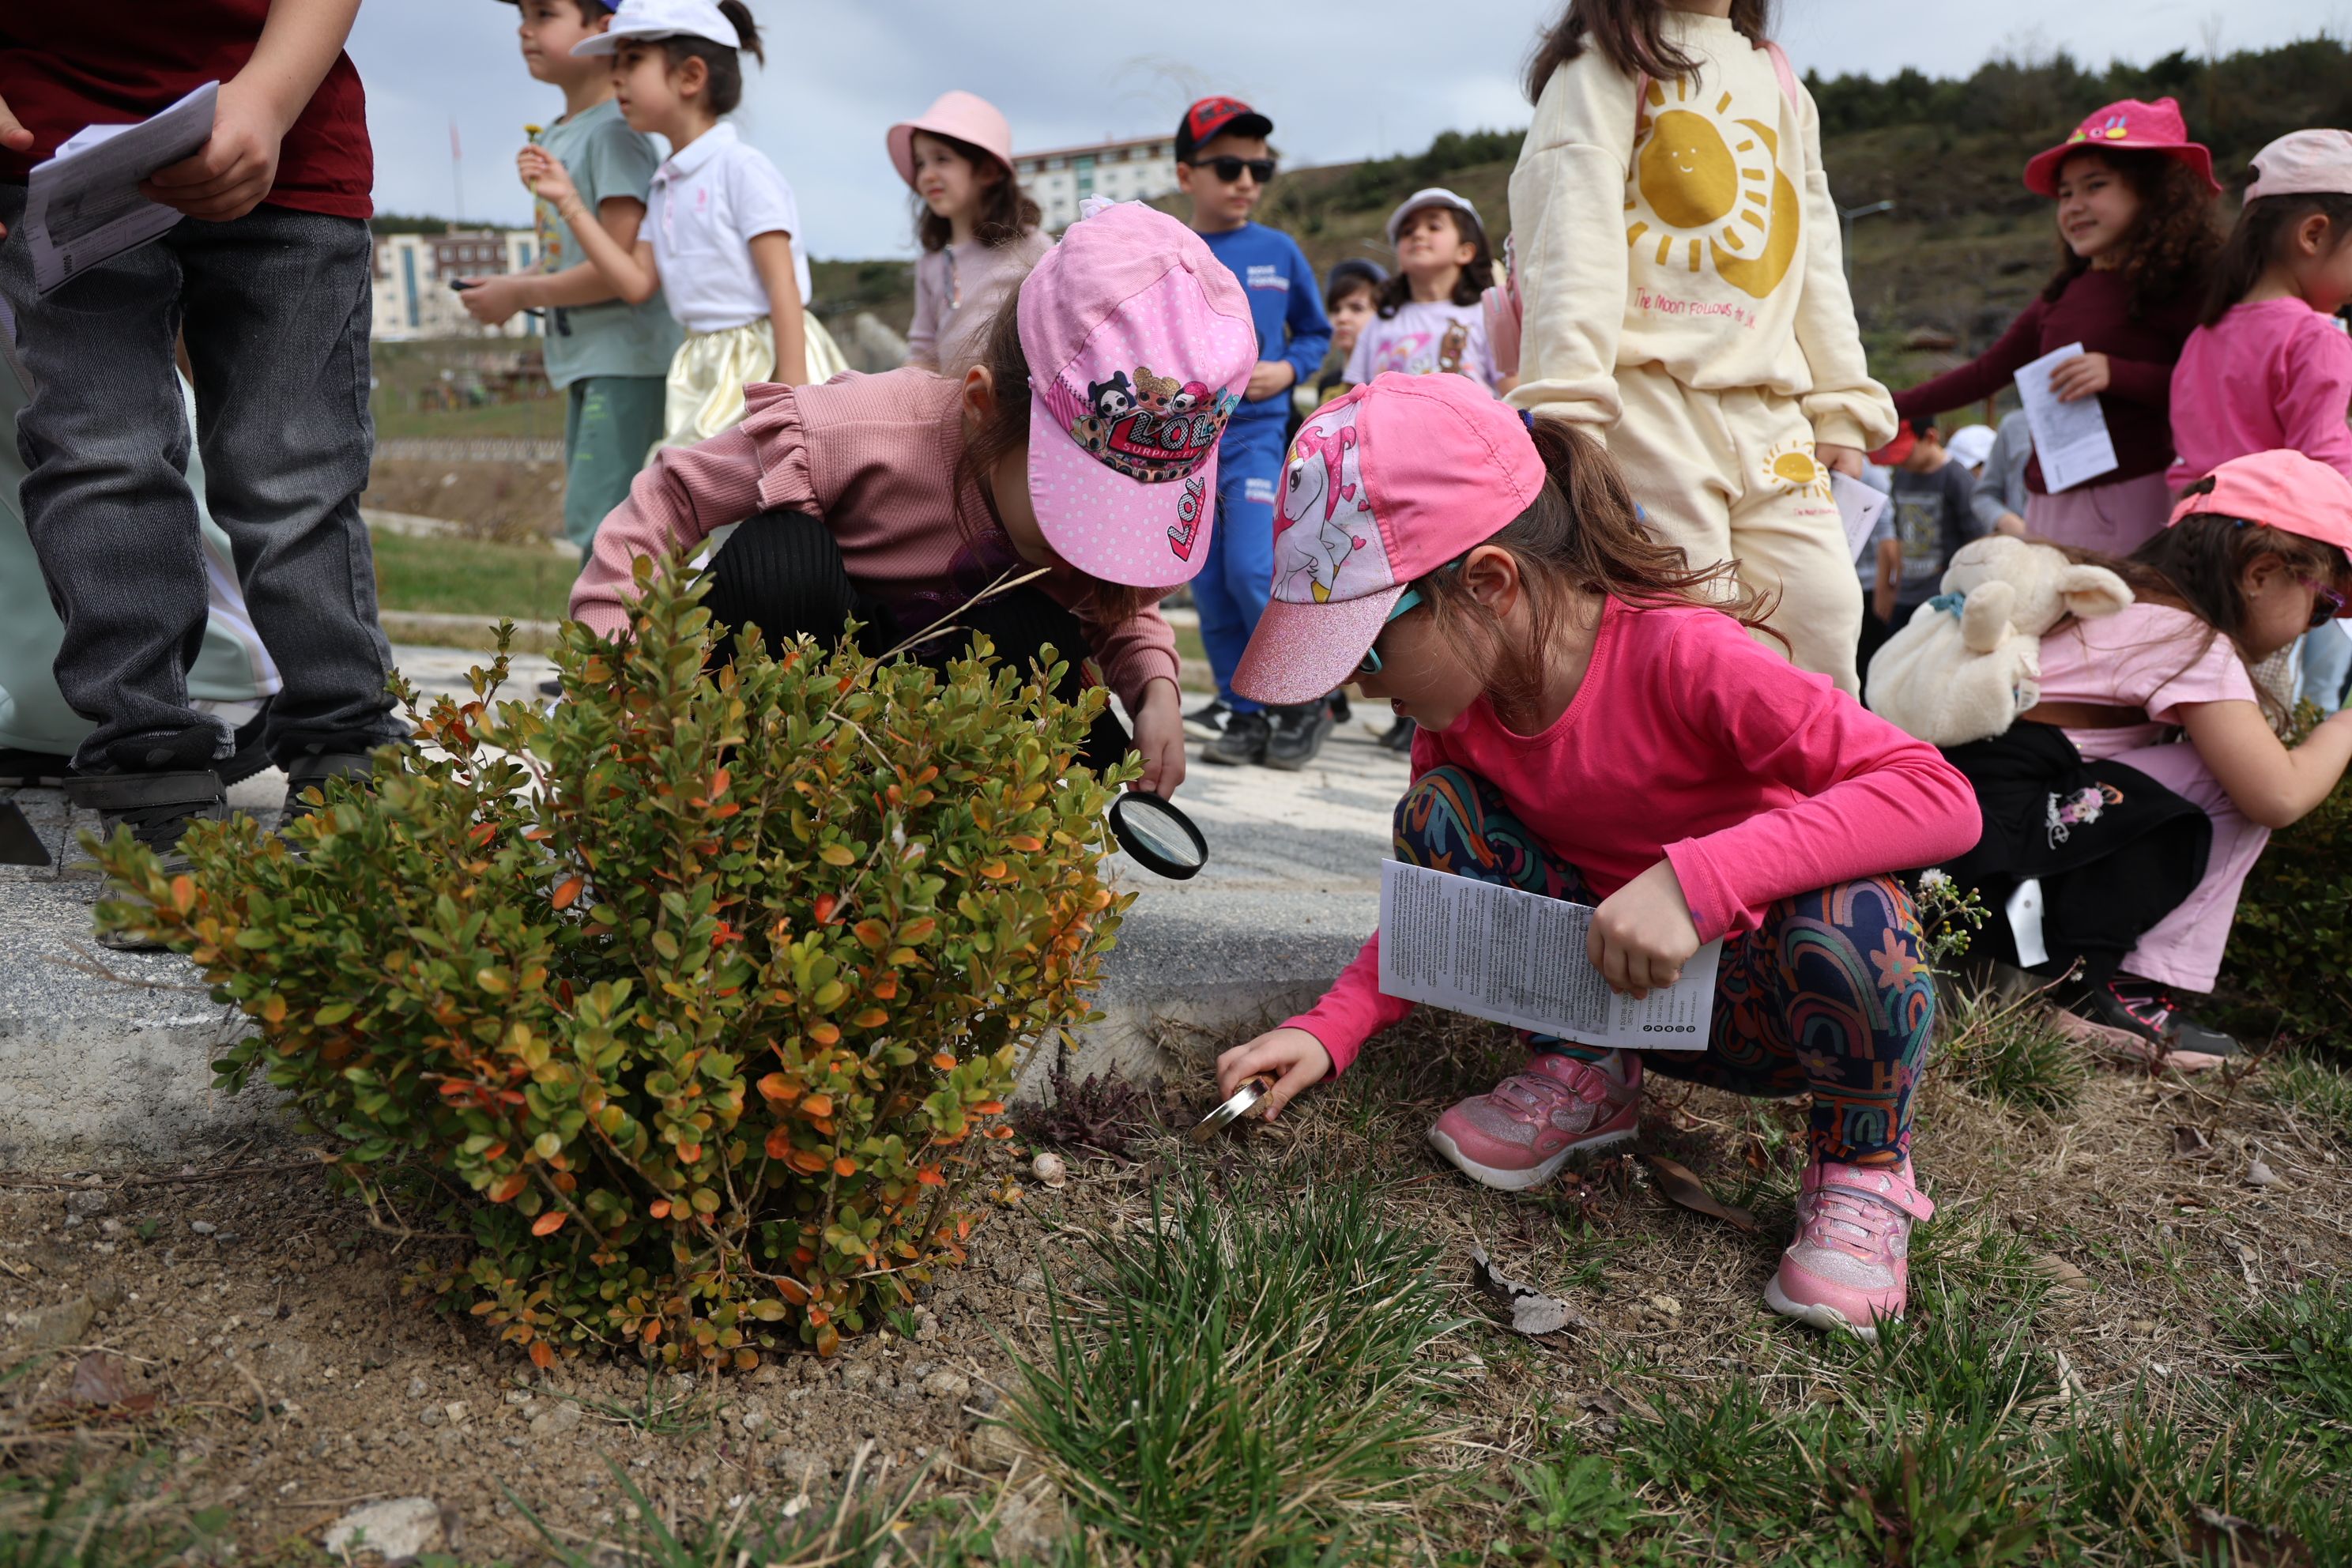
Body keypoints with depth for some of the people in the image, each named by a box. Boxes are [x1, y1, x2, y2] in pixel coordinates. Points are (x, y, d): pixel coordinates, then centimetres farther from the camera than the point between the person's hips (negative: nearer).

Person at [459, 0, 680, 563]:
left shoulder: (614, 130, -14)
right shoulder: (550, 139, 14)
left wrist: (520, 294, -12)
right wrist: (511, 284, 3)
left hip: (627, 360, -10)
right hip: (587, 365, 10)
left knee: (598, 517, -13)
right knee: (589, 519, 15)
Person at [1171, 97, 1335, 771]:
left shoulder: (1279, 251, 4)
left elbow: (1317, 332, 13)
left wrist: (1288, 370, -6)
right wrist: (1149, 381, -11)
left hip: (1256, 433, -2)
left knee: (1252, 570, -16)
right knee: (1209, 586, 4)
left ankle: (1306, 702, 2)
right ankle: (1244, 715, 16)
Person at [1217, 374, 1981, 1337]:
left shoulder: (1681, 656, -28)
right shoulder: (1456, 698, -8)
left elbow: (1942, 798, -35)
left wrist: (1692, 878, -44)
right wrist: (1332, 1027, -12)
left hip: (1763, 1002, -5)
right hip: (1612, 985, 5)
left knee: (1846, 924, -39)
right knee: (1437, 815, -15)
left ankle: (1863, 1166, -6)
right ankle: (1582, 1076, 4)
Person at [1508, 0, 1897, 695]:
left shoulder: (1781, 79, 25)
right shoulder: (1609, 59, 6)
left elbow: (1815, 253, 23)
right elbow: (1574, 234, -9)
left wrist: (1842, 407, 15)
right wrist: (1567, 408, -21)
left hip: (1772, 415, 6)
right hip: (1649, 401, -6)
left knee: (1826, 614, -2)